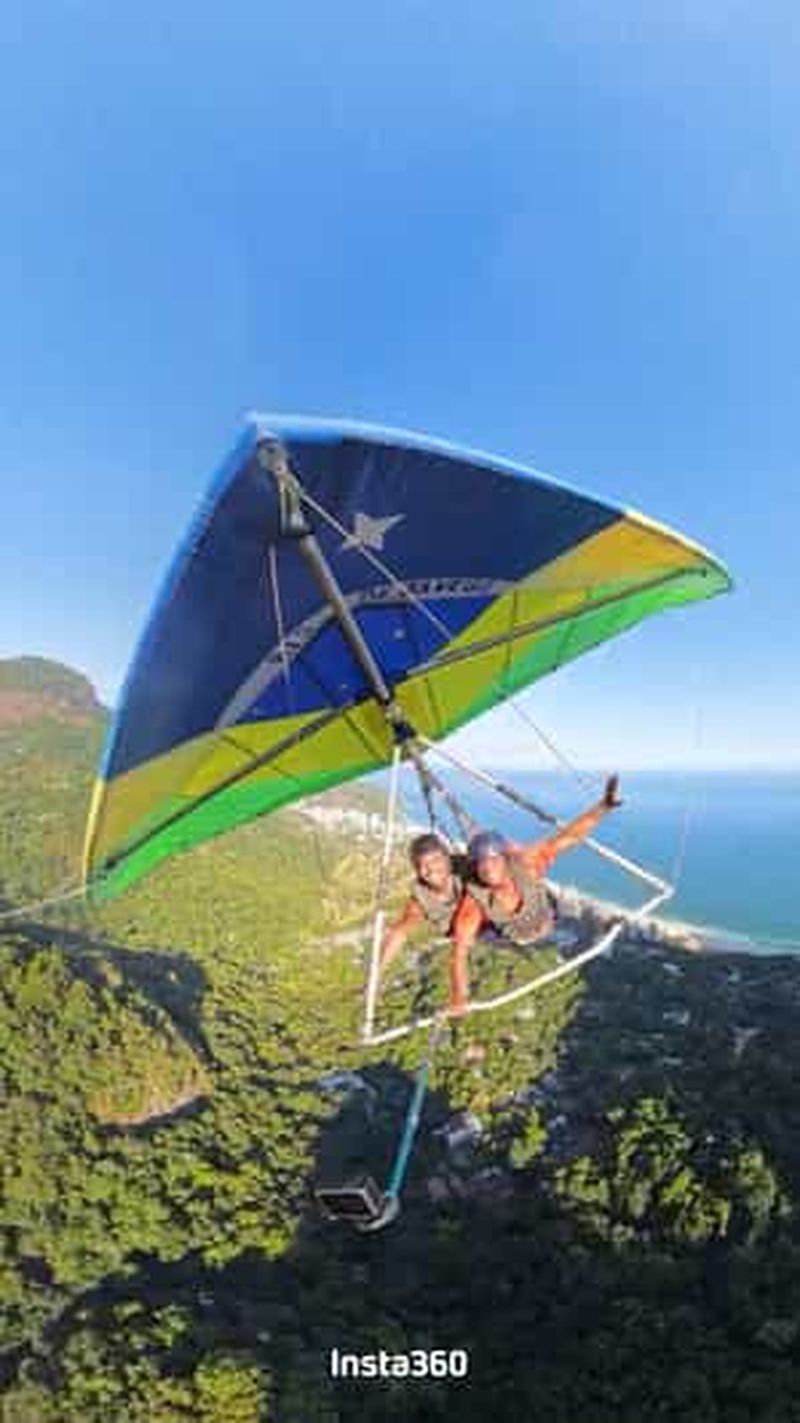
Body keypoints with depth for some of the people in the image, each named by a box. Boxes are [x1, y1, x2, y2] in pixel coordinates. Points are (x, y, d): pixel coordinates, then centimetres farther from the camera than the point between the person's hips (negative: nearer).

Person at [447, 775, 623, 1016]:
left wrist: (602, 807, -54)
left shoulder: (524, 864, -42)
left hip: (544, 923, 0)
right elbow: (459, 953, -41)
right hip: (509, 937, 0)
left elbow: (566, 837, -43)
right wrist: (458, 999, -50)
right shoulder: (474, 902, -42)